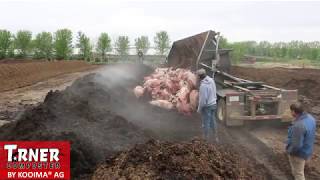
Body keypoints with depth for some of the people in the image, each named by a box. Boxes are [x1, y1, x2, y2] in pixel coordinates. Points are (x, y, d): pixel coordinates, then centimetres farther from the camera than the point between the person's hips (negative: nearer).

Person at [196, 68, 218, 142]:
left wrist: (199, 109, -10)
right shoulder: (211, 80, -2)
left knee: (206, 123, 6)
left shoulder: (203, 85, -26)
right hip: (214, 104, 8)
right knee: (212, 121, 20)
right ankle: (215, 137, 33)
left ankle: (207, 139, 17)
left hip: (206, 106, -8)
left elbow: (203, 99, -22)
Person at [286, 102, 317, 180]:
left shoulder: (299, 125, -37)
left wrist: (289, 151, -15)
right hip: (306, 150, 9)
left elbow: (296, 145, -32)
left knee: (298, 173, 11)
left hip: (299, 152, -9)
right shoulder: (310, 117, -7)